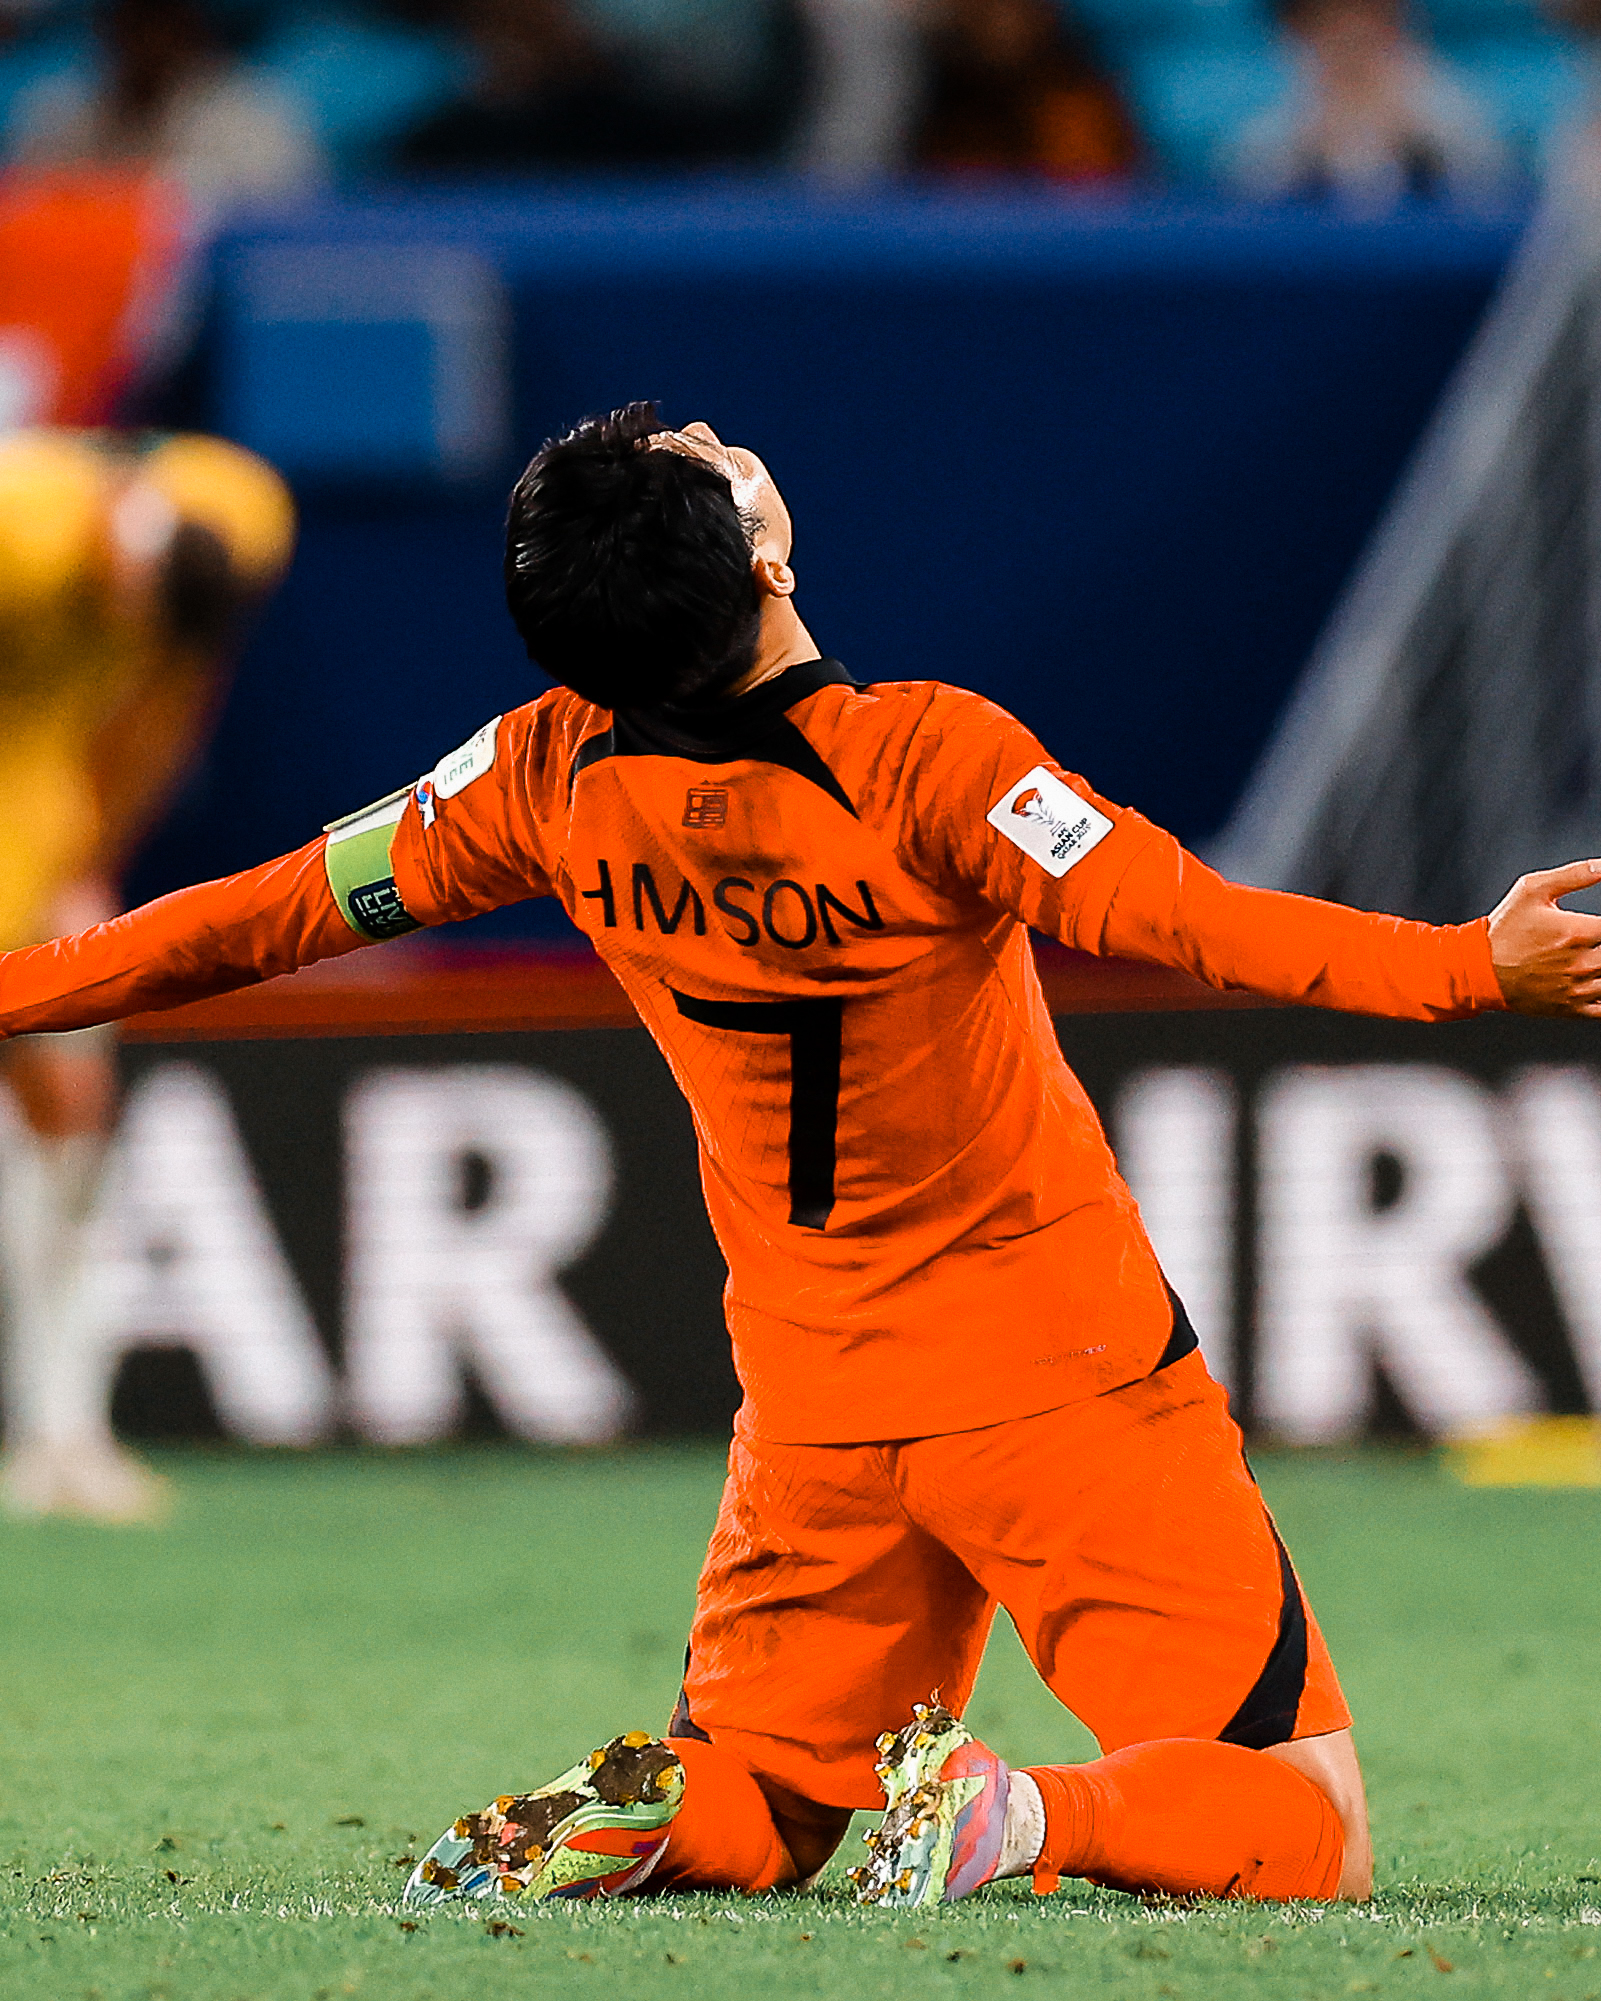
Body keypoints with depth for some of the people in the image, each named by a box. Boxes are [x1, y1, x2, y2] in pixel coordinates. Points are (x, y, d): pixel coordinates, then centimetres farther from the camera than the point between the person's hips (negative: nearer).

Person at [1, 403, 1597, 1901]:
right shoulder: (918, 756, -22)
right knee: (1308, 1836, -1)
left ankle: (636, 1822, -12)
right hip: (1062, 1384, -5)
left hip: (815, 1406, 5)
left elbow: (276, 915, 2)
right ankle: (1014, 1816, -28)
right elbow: (1186, 920, -28)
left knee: (759, 1809, 22)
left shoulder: (559, 781, -8)